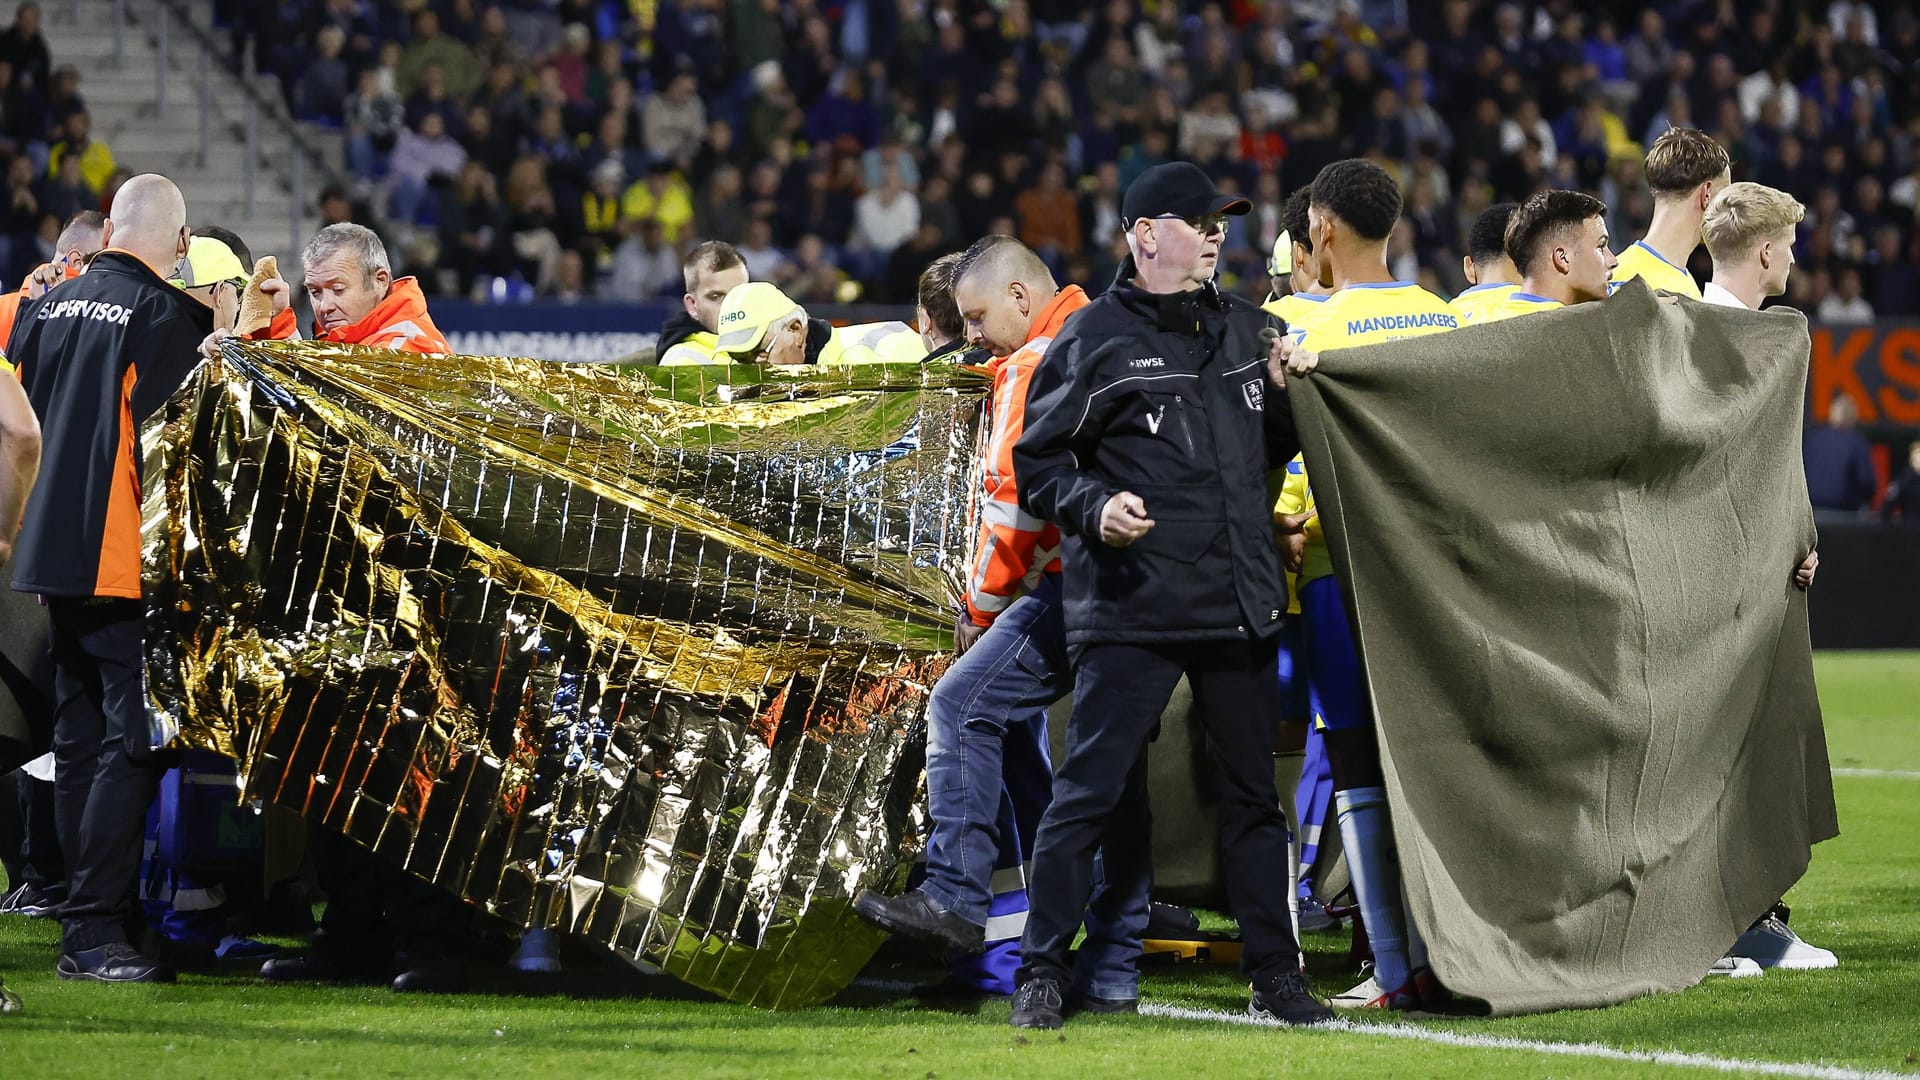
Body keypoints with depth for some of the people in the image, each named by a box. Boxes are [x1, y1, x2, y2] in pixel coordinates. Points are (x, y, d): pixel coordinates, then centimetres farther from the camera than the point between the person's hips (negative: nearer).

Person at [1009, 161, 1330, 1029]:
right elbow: (1036, 462, 0)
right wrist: (1093, 506, -18)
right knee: (1090, 790, -7)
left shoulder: (1248, 331, 15)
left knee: (1253, 794, 10)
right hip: (1130, 608, -5)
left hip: (1240, 601, 5)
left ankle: (1275, 974, 18)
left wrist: (1288, 394, 4)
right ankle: (1042, 973, 0)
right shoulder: (1094, 338, -2)